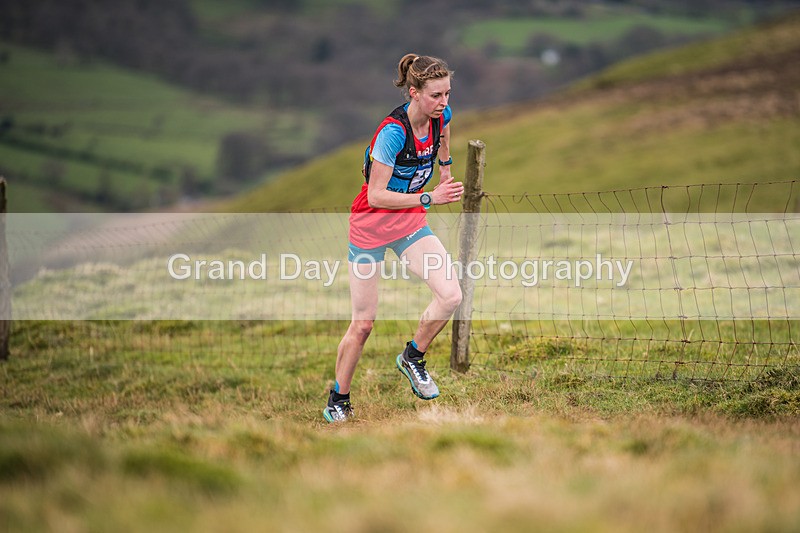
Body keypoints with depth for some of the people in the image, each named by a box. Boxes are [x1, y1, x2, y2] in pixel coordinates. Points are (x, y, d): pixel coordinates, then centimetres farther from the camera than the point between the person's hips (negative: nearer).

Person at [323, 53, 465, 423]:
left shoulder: (441, 115, -9)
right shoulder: (392, 132, -28)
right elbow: (376, 196, -28)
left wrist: (445, 165, 27)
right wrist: (430, 199, -32)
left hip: (410, 223, 5)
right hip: (371, 224, -5)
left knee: (451, 295, -17)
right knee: (363, 324, 1)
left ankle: (412, 357, 9)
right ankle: (338, 402, 21)